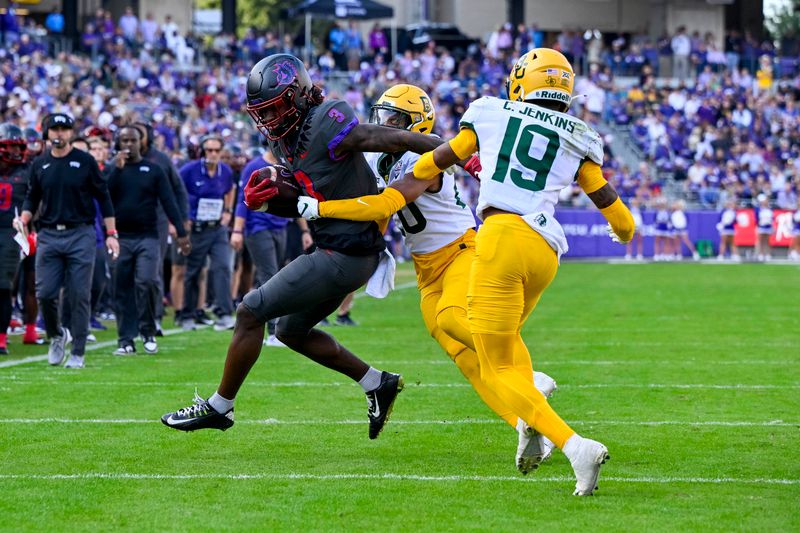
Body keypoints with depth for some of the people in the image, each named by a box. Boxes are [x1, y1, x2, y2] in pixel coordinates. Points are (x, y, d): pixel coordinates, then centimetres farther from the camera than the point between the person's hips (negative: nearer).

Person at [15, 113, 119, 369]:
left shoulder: (85, 161, 2)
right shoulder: (39, 165, 10)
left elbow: (103, 198, 4)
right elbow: (32, 198, 18)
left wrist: (111, 234, -1)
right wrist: (23, 219, -3)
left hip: (80, 235, -2)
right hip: (49, 235, 2)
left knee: (79, 296, -3)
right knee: (45, 294, -4)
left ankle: (78, 353, 3)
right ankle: (56, 336, 22)